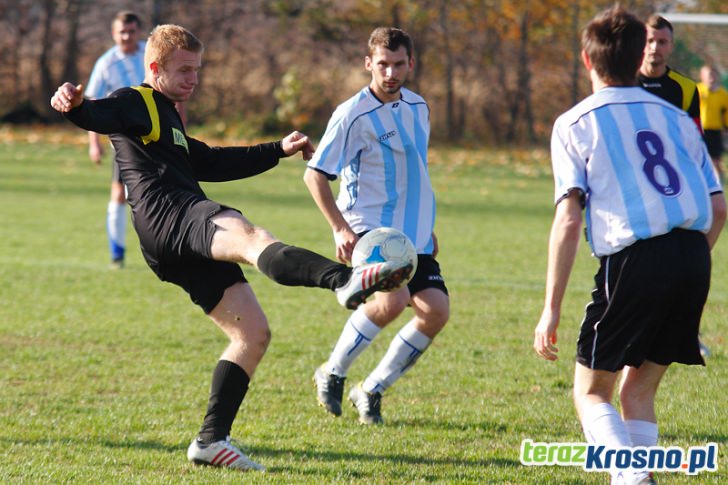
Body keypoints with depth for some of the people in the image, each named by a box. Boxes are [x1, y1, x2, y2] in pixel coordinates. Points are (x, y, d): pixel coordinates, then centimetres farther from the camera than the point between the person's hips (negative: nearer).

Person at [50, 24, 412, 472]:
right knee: (250, 236, -38)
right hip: (169, 216, -11)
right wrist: (73, 104, -42)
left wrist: (278, 151, 48)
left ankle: (212, 439, 7)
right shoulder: (136, 104, 5)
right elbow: (98, 116, -17)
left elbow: (210, 163, 46)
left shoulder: (167, 117, 35)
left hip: (186, 250, 11)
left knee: (253, 334, 7)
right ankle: (346, 280, -68)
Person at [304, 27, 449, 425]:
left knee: (435, 310, -10)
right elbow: (314, 175, -10)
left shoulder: (418, 108, 11)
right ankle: (332, 374, -5)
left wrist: (426, 228, 25)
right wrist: (340, 228, -18)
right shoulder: (353, 115, -11)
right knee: (391, 300, -28)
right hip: (368, 229, -7)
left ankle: (371, 390, 5)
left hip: (412, 234, 7)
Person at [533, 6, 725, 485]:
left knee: (591, 391, 8)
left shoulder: (575, 124, 5)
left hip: (632, 259, -4)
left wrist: (552, 309, -3)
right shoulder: (676, 118, 18)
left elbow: (568, 221, -5)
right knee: (638, 390, 19)